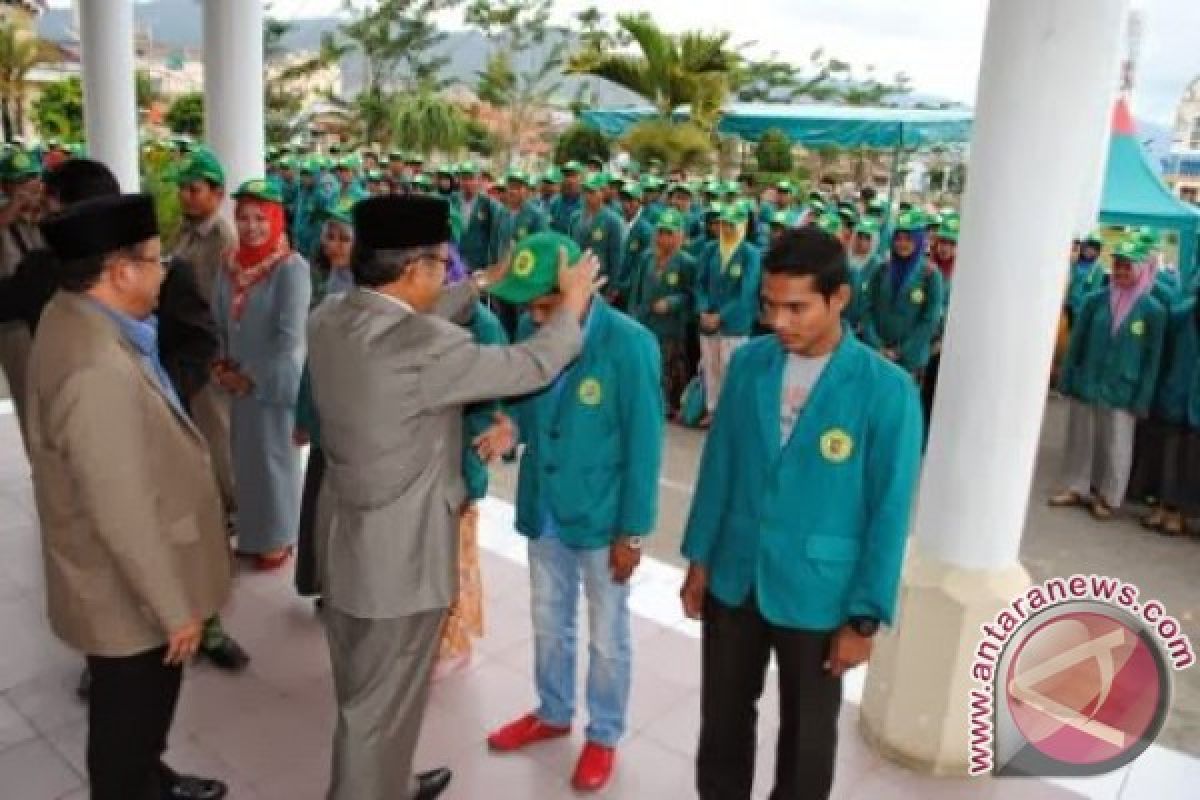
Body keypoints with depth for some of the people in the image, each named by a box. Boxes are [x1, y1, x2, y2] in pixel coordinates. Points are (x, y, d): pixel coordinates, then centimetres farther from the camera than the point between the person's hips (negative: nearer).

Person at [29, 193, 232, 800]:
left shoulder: (72, 318, -1)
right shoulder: (98, 369, -34)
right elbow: (126, 516, -28)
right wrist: (175, 609, -20)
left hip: (131, 583, 10)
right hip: (129, 595, -10)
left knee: (135, 716, 31)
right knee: (130, 721, 15)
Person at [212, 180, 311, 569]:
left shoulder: (291, 268, -15)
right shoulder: (230, 264, 3)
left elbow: (290, 338, -19)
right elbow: (219, 321, 11)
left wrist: (253, 376, -14)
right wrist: (221, 365, -1)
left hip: (276, 382, -5)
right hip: (239, 382, 5)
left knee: (275, 458, 8)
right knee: (245, 457, 14)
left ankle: (277, 539, 26)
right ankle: (251, 533, 32)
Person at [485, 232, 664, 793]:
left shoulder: (629, 344, -22)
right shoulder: (532, 331, -6)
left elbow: (643, 446, -16)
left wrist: (632, 533, -13)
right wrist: (510, 425, -17)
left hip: (602, 517, -5)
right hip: (543, 510, 5)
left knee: (606, 638, 15)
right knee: (548, 624, 23)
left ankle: (603, 736, 37)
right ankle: (552, 713, 47)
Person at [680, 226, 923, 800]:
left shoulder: (886, 390, -16)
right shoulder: (748, 362, -4)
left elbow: (888, 511, -12)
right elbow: (719, 465, 3)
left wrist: (865, 617, -9)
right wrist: (699, 558, 6)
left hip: (817, 593, -3)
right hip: (733, 577, 3)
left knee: (806, 733, 17)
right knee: (723, 715, 20)